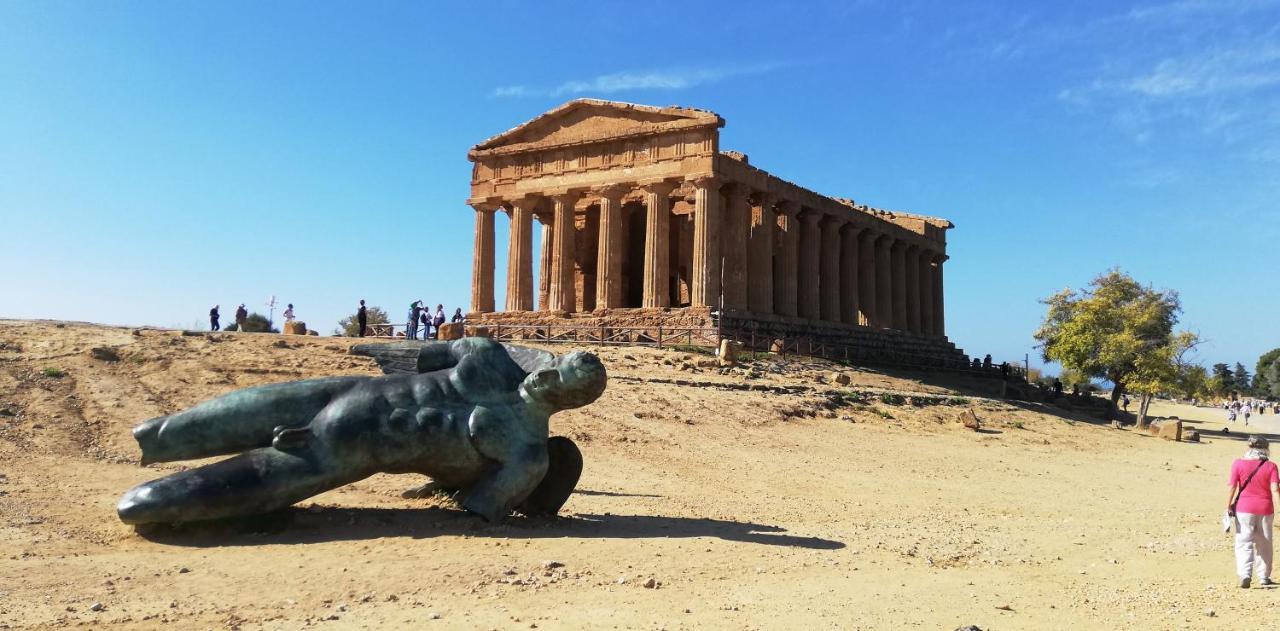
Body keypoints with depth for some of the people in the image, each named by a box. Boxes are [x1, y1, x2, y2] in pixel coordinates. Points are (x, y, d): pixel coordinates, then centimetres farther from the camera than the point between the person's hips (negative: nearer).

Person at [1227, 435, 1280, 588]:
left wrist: (1228, 507, -2)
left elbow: (1233, 487, -8)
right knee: (1264, 544, 16)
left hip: (1244, 508, -1)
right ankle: (1265, 576, 25)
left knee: (1244, 542, 2)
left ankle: (1245, 574, -16)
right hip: (1265, 509, 1)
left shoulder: (1238, 464, -5)